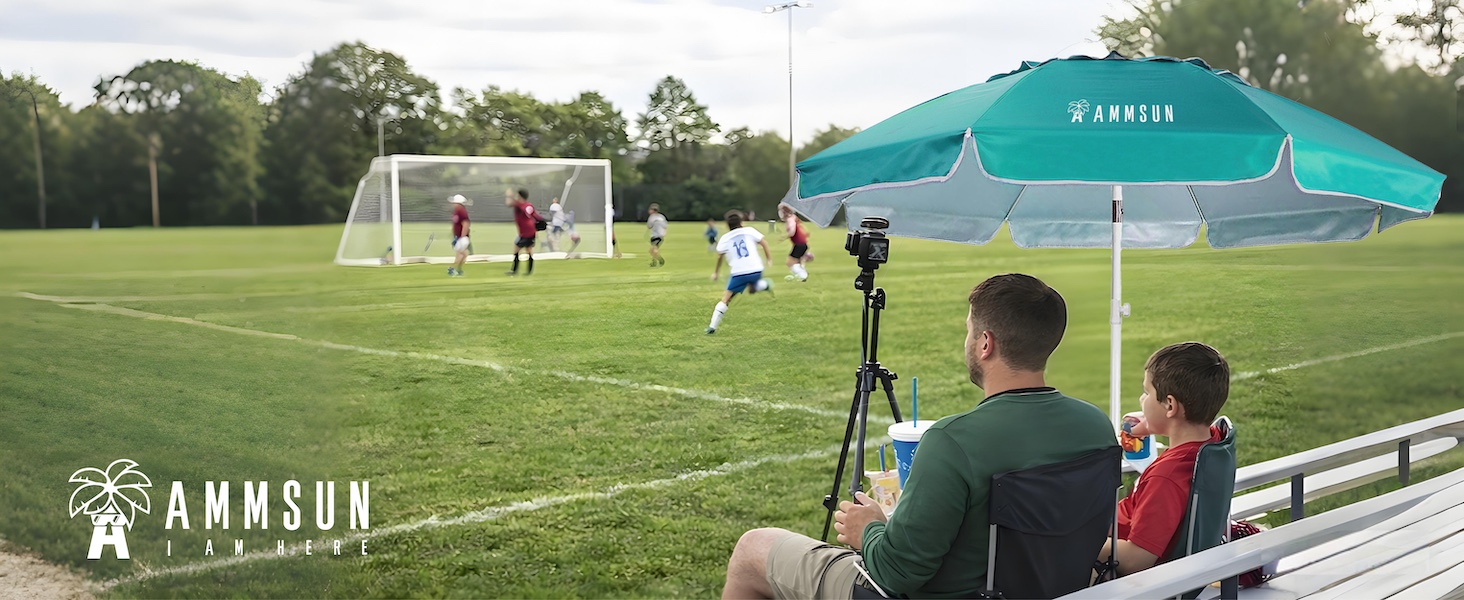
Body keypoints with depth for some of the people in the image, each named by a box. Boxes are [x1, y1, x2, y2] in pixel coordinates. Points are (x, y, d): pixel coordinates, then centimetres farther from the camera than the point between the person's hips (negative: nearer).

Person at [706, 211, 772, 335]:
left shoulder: (724, 239, 7)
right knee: (752, 289, 34)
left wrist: (716, 272, 7)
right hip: (756, 270, 2)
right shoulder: (749, 231, 9)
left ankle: (712, 327, -4)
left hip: (739, 273, -2)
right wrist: (768, 258, 18)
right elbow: (763, 243, 7)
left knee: (726, 299, 3)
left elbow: (720, 256, -1)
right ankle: (764, 285, 4)